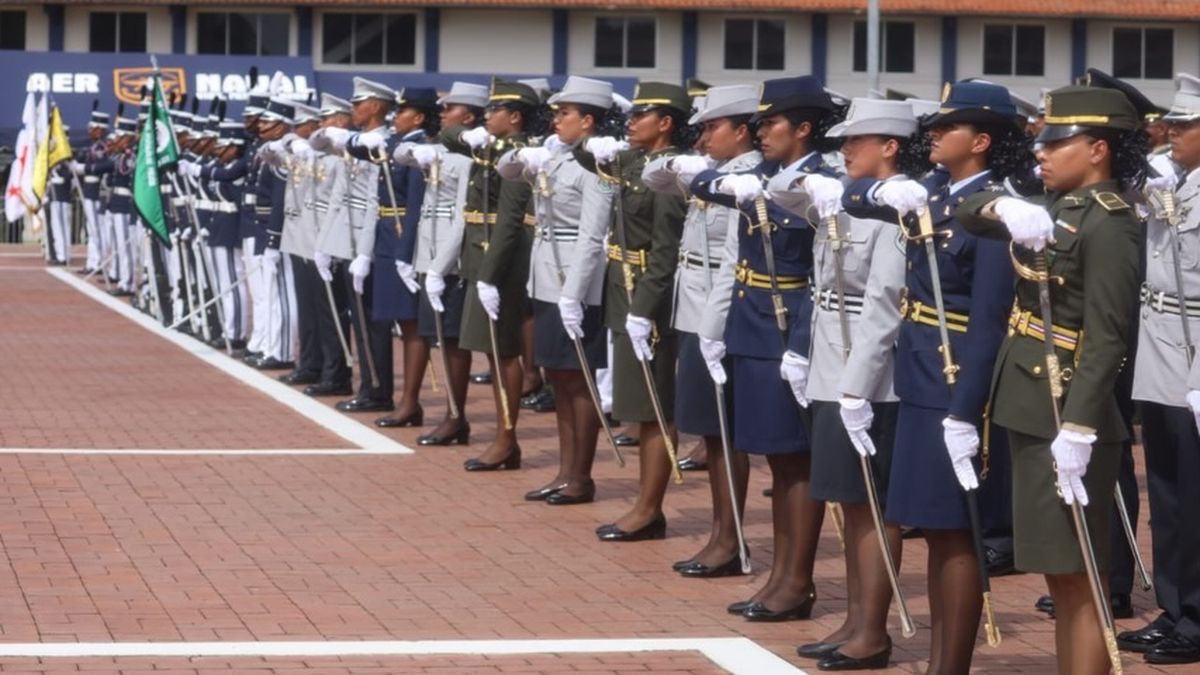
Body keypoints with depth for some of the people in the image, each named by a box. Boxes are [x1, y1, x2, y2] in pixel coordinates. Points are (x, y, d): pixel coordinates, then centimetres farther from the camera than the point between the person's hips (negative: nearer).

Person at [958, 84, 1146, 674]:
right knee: (1058, 578, 14)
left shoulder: (1108, 224, -14)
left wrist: (1076, 429, -28)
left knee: (1078, 581, -5)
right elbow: (967, 211, 13)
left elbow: (1107, 338, -21)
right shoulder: (1056, 207, 13)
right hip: (1032, 415, 9)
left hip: (1068, 419, -9)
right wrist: (1005, 208, -9)